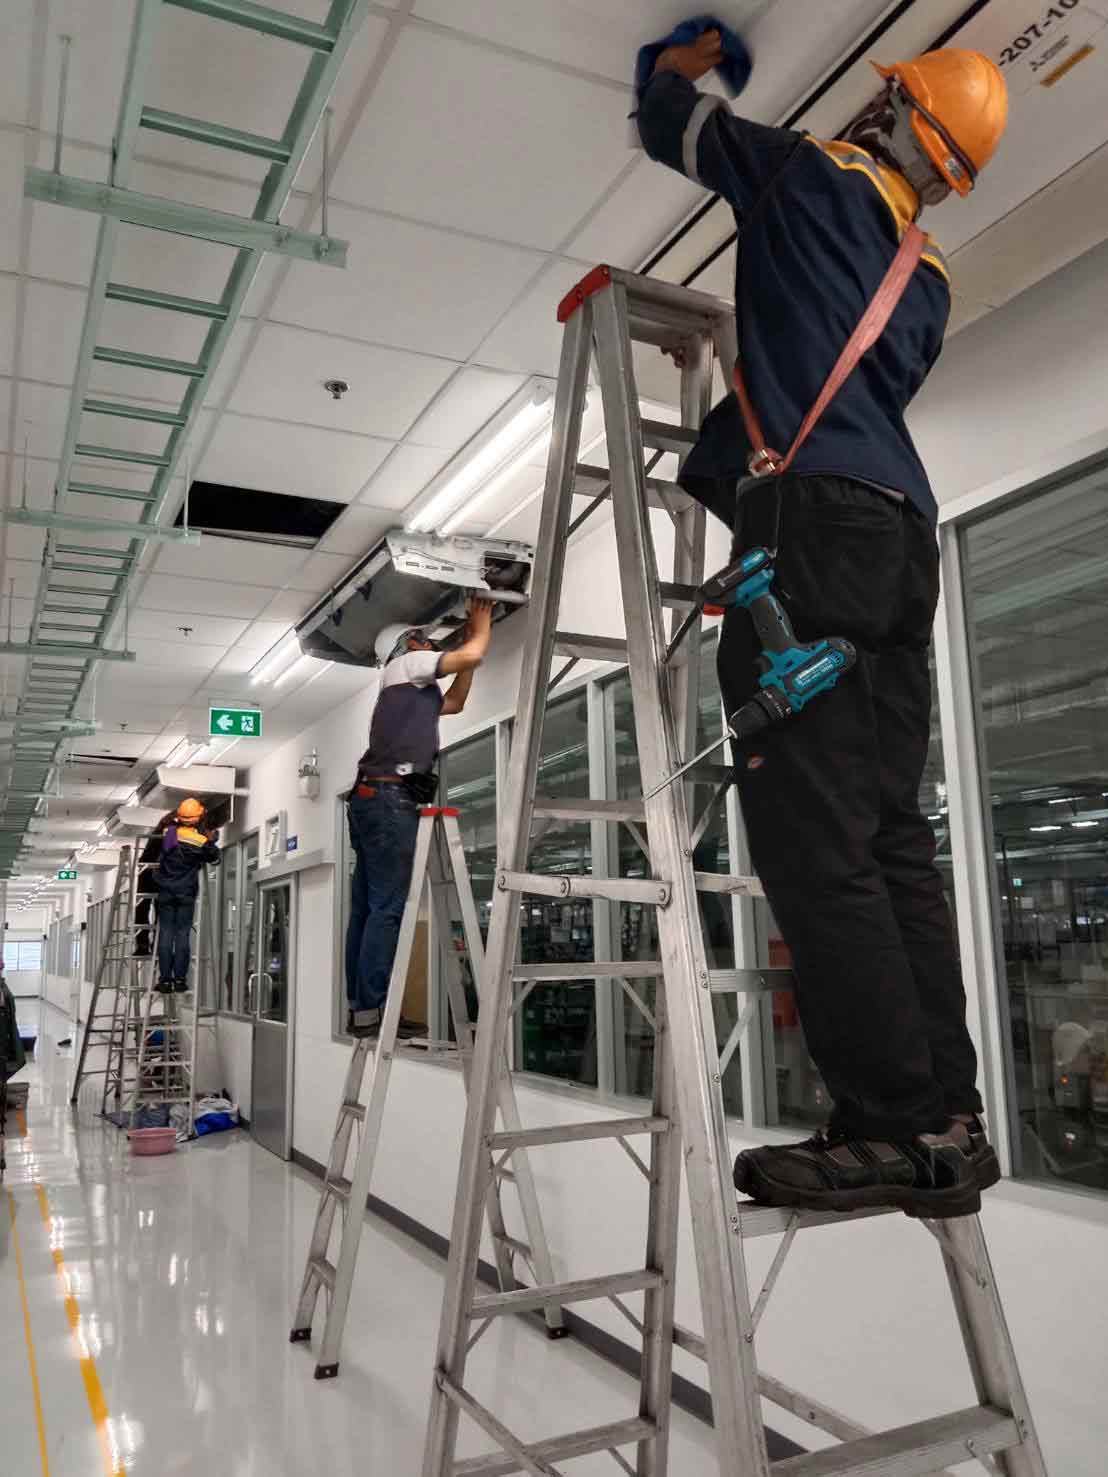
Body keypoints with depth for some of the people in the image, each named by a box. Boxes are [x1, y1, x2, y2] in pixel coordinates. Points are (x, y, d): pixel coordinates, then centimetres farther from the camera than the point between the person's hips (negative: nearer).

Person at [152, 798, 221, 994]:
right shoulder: (201, 840, -10)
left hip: (166, 891, 2)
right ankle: (180, 979, 1)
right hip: (186, 893, -2)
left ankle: (165, 979, 3)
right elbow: (215, 859, 5)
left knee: (165, 934, 4)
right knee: (183, 935, 3)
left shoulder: (169, 831, -4)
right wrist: (211, 841, 17)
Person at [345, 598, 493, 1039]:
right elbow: (472, 655, -3)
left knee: (368, 908, 6)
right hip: (389, 797, -10)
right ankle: (371, 1011, -14)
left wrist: (472, 640, 37)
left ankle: (358, 1008, 7)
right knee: (387, 908, -13)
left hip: (372, 799, 10)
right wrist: (481, 624, 18)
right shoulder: (405, 663, 6)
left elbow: (454, 702, 40)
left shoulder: (413, 690, 31)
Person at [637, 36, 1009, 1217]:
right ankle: (947, 1118, 5)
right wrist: (715, 446, 42)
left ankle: (899, 1124, -11)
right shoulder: (926, 278, 29)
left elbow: (669, 125, 26)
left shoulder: (812, 175, 13)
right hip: (903, 533, 8)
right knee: (889, 832, 4)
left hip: (814, 516, -8)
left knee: (811, 832, -12)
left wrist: (684, 63, 47)